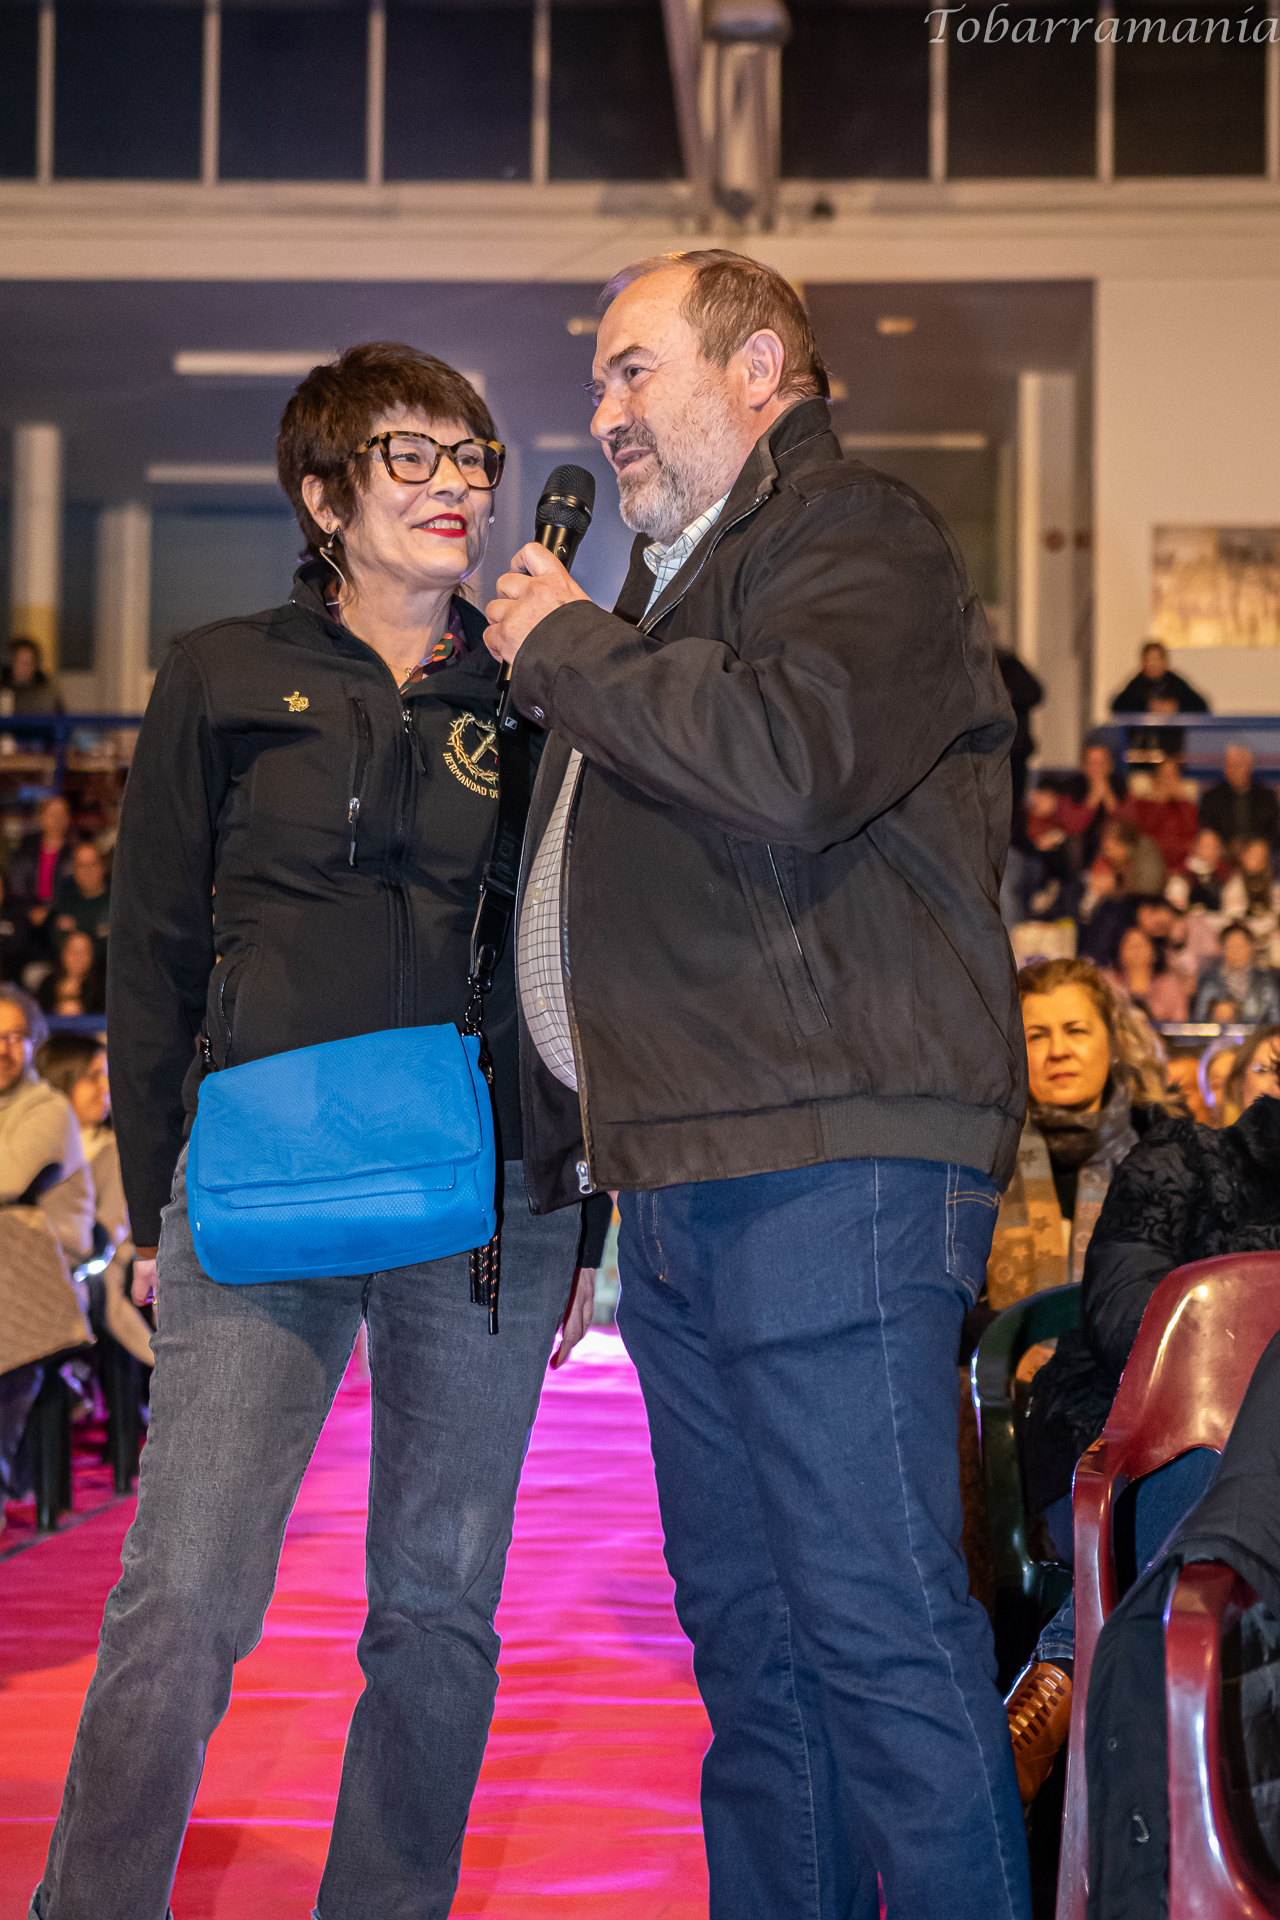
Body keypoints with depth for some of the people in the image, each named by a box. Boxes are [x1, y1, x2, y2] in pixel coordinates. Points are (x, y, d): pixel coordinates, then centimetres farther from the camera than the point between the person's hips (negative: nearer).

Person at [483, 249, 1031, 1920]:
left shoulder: (859, 542, -3)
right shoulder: (675, 589, 27)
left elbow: (791, 762, -25)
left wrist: (565, 649, -9)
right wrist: (565, 1159, 26)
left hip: (830, 1171, -10)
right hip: (684, 1184, 10)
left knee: (879, 1624, -10)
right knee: (747, 1632, 12)